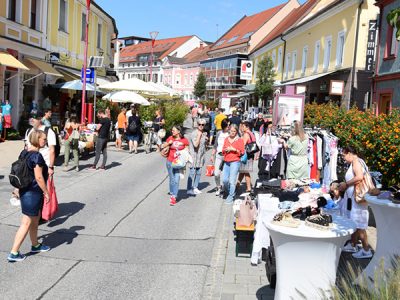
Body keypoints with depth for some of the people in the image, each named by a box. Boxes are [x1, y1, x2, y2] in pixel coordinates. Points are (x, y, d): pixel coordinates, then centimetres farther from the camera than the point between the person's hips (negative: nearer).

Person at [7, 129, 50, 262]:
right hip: (33, 193, -9)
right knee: (26, 223, -1)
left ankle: (35, 245, 37)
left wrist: (19, 189, 21)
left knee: (35, 220, 22)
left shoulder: (24, 152, 7)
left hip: (25, 190, 9)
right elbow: (39, 177, -21)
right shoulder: (37, 156, -20)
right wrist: (46, 192, -12)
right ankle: (13, 253, 5)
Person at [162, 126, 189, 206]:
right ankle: (172, 194, 29)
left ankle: (173, 197, -6)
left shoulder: (184, 140, -4)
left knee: (176, 180, -9)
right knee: (172, 179, 12)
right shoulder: (170, 138, 2)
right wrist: (168, 143, -7)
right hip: (170, 162, 3)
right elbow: (163, 146, 10)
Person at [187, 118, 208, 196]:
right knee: (192, 173, -7)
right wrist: (199, 135, -21)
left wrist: (206, 139, 5)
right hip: (193, 155, -7)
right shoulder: (194, 133, -12)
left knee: (198, 173, 11)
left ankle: (195, 187, 23)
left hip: (200, 156, 7)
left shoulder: (204, 133, 10)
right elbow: (196, 144, -23)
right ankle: (189, 190, -4)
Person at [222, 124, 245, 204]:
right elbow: (223, 151, 20)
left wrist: (235, 150, -14)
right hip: (226, 162, 5)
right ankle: (229, 192, 26)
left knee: (232, 180, -8)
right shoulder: (226, 139, 15)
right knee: (225, 180, 1)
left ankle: (231, 197, 1)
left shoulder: (240, 140, 0)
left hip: (235, 162, -5)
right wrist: (226, 150, -2)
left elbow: (242, 152, -1)